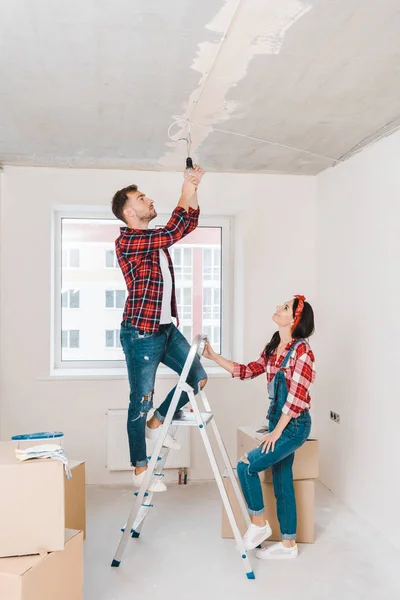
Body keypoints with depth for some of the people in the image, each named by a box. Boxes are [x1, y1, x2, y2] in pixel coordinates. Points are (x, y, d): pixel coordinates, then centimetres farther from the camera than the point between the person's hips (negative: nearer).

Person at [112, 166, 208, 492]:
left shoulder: (155, 239, 13)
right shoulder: (126, 242, -14)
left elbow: (189, 224, 17)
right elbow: (173, 232, -23)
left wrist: (193, 188, 5)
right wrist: (185, 194, -12)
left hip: (167, 328, 9)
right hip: (140, 334, -8)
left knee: (198, 378, 9)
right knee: (141, 401, 1)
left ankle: (157, 422, 27)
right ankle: (140, 469, 16)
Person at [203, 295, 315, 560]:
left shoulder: (301, 349, -18)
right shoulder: (273, 348, 8)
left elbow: (297, 396, -20)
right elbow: (248, 371, 13)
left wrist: (276, 431, -15)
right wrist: (214, 356, 8)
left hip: (294, 425, -8)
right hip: (278, 421, 8)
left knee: (246, 466, -10)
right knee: (282, 484, 13)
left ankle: (259, 523, 10)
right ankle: (288, 544, 26)